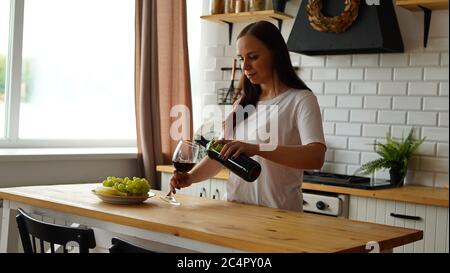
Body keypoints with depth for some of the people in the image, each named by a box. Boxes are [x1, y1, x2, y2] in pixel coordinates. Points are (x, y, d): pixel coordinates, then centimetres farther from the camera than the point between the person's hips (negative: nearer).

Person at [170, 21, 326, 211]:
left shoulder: (300, 100, -3)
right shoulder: (244, 103, 18)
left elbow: (316, 157, -18)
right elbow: (221, 153, 16)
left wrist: (256, 149, -30)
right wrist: (191, 177, -3)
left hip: (278, 213, -5)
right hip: (235, 210, 5)